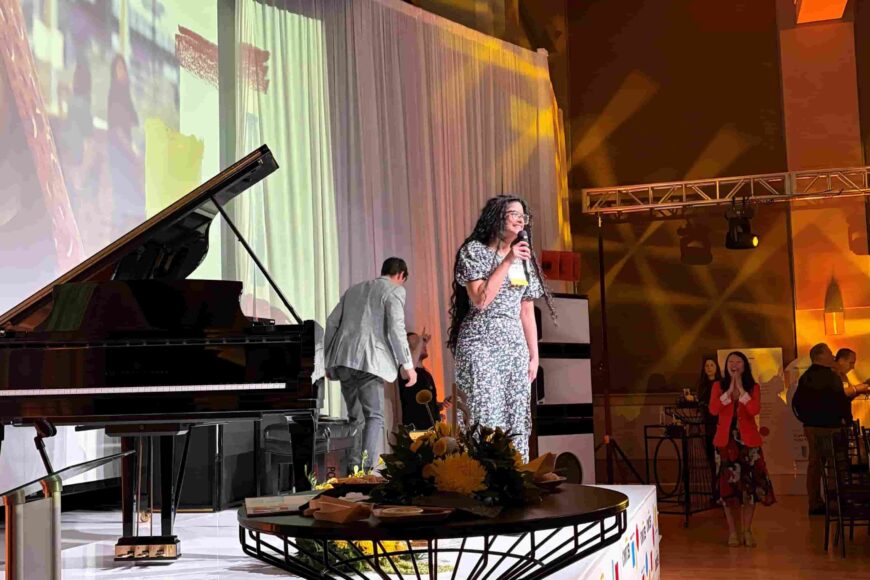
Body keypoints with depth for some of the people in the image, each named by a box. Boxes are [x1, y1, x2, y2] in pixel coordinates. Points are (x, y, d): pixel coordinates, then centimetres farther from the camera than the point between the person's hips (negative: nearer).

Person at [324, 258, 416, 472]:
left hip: (343, 360, 6)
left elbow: (332, 323, 20)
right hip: (369, 361, -6)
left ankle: (353, 468, 13)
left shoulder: (354, 289, 24)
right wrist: (407, 364, -6)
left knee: (355, 417, 15)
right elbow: (396, 328, -9)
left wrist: (329, 361, 24)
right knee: (374, 416, -5)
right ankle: (367, 468, -18)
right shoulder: (395, 290, 4)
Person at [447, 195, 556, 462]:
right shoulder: (474, 251, -1)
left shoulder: (525, 259, 16)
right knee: (486, 419, -15)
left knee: (517, 422, 1)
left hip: (515, 346, 6)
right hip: (481, 343, -6)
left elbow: (527, 312, 17)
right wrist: (507, 262, -12)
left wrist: (534, 355, 12)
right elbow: (480, 299, -13)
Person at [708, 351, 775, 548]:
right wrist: (729, 390, -15)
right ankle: (732, 531, 11)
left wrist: (740, 388, -14)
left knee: (750, 486, 0)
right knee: (727, 486, 2)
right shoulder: (719, 386, 4)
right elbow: (713, 410, -12)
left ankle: (747, 531, 11)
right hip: (726, 441, 0)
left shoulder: (753, 387, 3)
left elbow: (755, 410, -15)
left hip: (748, 441, 0)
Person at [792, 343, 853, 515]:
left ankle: (815, 503, 13)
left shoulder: (804, 377, 9)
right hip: (829, 427, -7)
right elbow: (842, 402, -17)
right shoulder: (831, 377, -14)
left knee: (814, 463, 10)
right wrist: (848, 420, -3)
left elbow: (796, 402, 13)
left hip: (810, 426, 7)